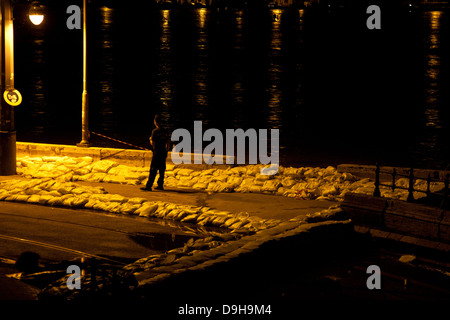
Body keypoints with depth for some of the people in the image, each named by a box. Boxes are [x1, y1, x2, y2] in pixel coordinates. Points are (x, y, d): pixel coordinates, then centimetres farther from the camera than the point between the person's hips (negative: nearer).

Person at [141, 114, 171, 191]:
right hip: (163, 153, 7)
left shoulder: (155, 131, -12)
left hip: (157, 153, -6)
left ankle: (148, 186, -10)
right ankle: (160, 185, 17)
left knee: (153, 170, -7)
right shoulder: (165, 131, 8)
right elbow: (168, 142, 13)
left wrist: (150, 139, 8)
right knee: (161, 170, 13)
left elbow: (152, 143, -13)